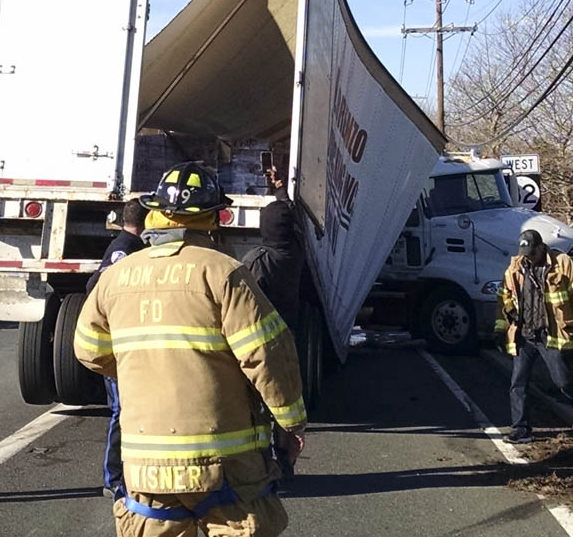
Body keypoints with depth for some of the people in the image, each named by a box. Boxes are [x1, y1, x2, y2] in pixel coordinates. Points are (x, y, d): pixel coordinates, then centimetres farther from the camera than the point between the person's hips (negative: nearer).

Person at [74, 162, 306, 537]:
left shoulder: (115, 276, 4)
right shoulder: (222, 272, -12)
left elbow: (91, 352, 14)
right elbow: (267, 355, -15)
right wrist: (293, 422, -2)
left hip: (144, 462, 5)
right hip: (224, 462, -4)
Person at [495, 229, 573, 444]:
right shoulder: (515, 268, 7)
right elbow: (504, 298, 14)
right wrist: (501, 326, 9)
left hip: (551, 335, -4)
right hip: (523, 336, 4)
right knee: (517, 384, 3)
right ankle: (521, 429, 13)